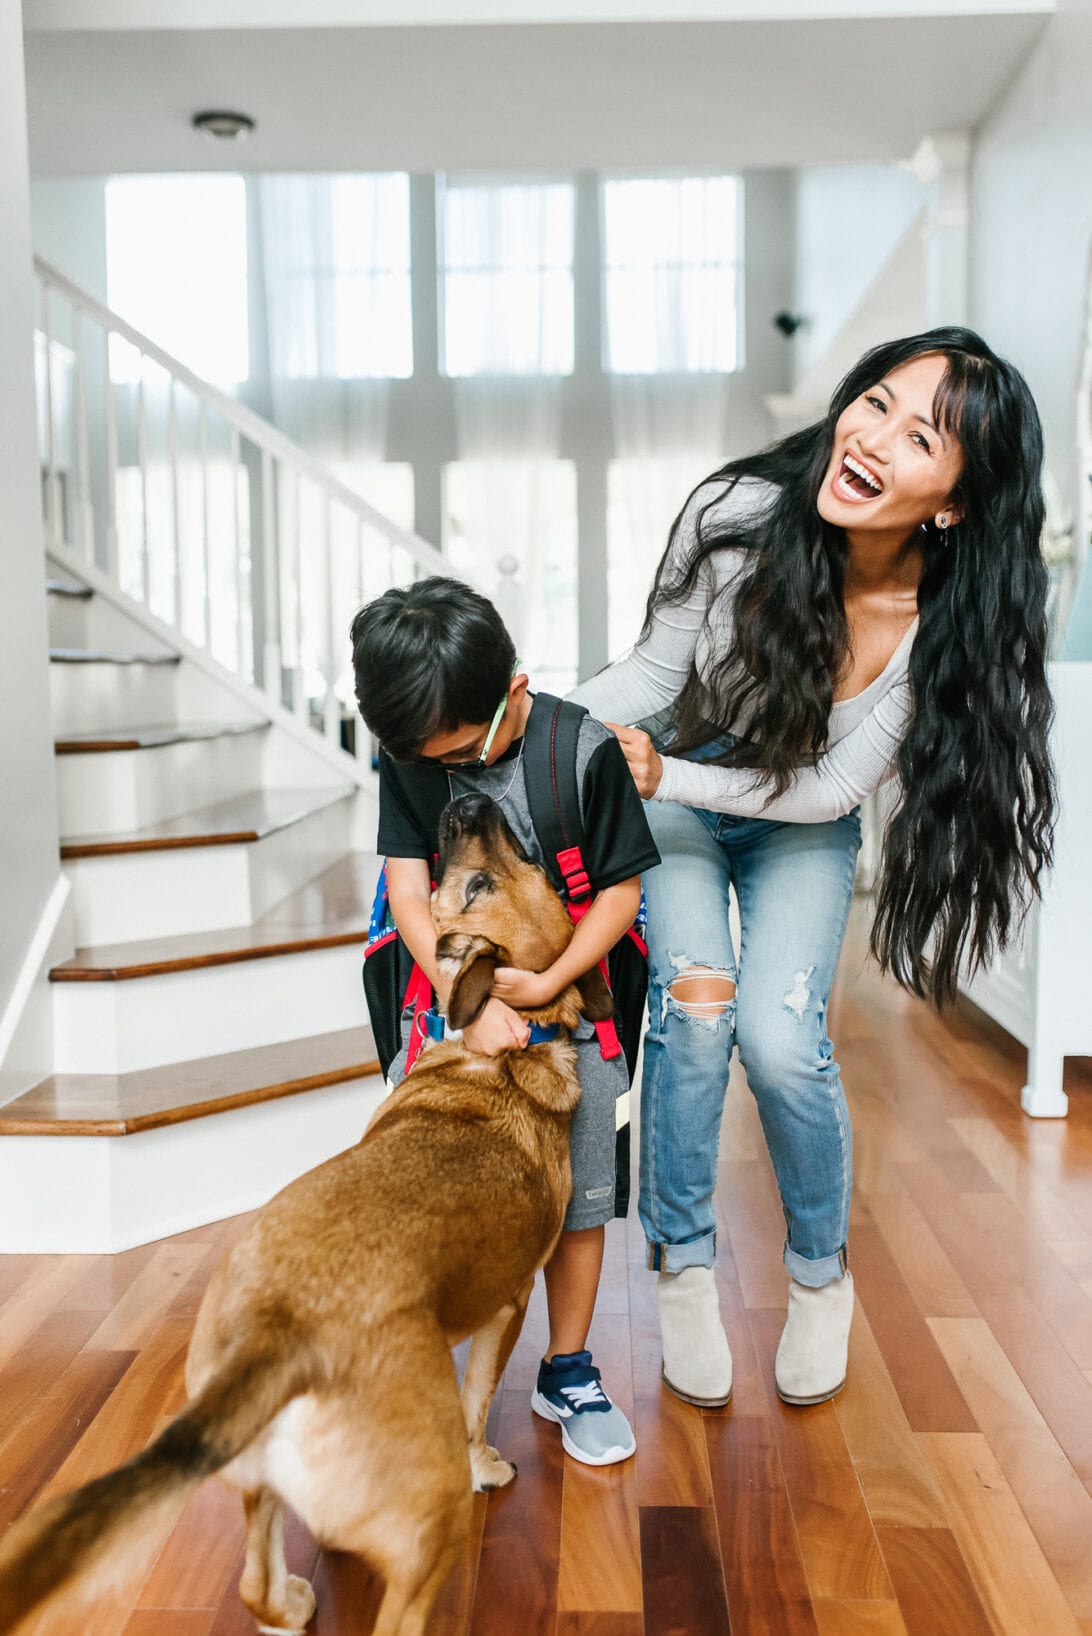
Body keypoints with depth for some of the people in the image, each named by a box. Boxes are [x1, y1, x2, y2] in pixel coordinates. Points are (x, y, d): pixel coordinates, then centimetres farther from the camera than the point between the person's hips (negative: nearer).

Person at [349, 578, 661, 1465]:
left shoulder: (586, 751, -16)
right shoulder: (407, 755, -8)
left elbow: (621, 888, -9)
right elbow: (409, 891, -11)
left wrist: (549, 983, -20)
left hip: (568, 996, -1)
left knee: (578, 1192, 7)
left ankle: (568, 1372, 28)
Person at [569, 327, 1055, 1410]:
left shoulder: (947, 624, -25)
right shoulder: (736, 515, -26)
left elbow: (831, 786, -18)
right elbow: (655, 674, -14)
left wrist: (667, 778, -24)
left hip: (800, 830, 0)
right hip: (671, 798, 1)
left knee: (779, 1038, -18)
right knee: (695, 1001, -22)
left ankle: (821, 1275, 14)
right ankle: (681, 1268, 4)